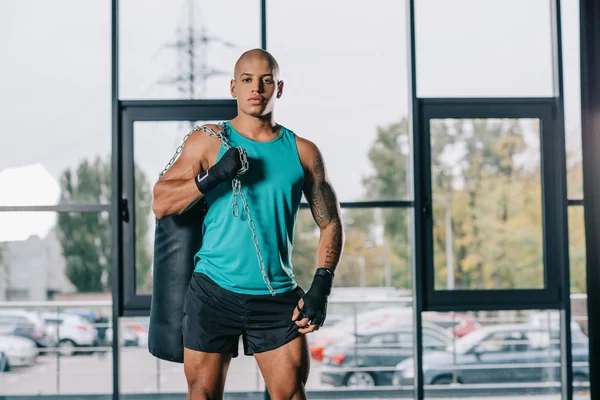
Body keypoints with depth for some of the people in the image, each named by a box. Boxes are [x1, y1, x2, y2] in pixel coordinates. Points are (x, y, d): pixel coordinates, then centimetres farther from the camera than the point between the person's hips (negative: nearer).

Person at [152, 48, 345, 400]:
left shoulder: (303, 153, 5)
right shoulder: (208, 142, 2)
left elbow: (330, 223, 9)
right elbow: (161, 204, -4)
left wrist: (321, 287, -3)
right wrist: (213, 176, -19)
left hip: (278, 298, 1)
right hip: (213, 292, 0)